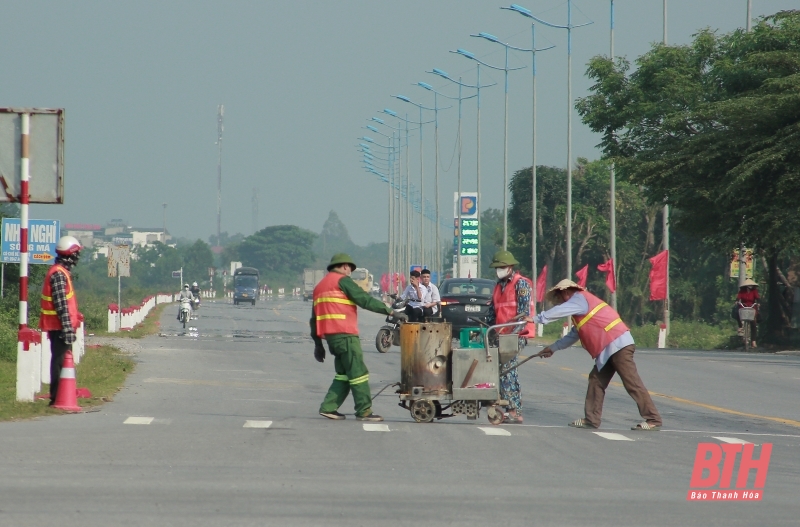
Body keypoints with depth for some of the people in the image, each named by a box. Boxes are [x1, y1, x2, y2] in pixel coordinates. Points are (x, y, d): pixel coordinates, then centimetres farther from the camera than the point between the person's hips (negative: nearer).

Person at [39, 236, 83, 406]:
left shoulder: (62, 272, 17)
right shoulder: (59, 274, -16)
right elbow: (61, 304, -21)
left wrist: (70, 326, 25)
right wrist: (67, 328, -22)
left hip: (59, 327, 10)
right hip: (60, 326, -10)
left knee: (60, 359, 13)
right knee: (60, 360, -8)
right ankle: (57, 397, -8)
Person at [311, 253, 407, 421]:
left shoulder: (320, 286, 22)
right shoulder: (342, 280, -4)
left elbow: (314, 318, 23)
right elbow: (365, 300, -12)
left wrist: (318, 343, 26)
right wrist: (391, 311, -11)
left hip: (330, 336, 9)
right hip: (345, 334, -9)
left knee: (343, 374, 15)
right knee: (358, 372, -6)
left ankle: (328, 407, 9)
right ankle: (364, 411, -8)